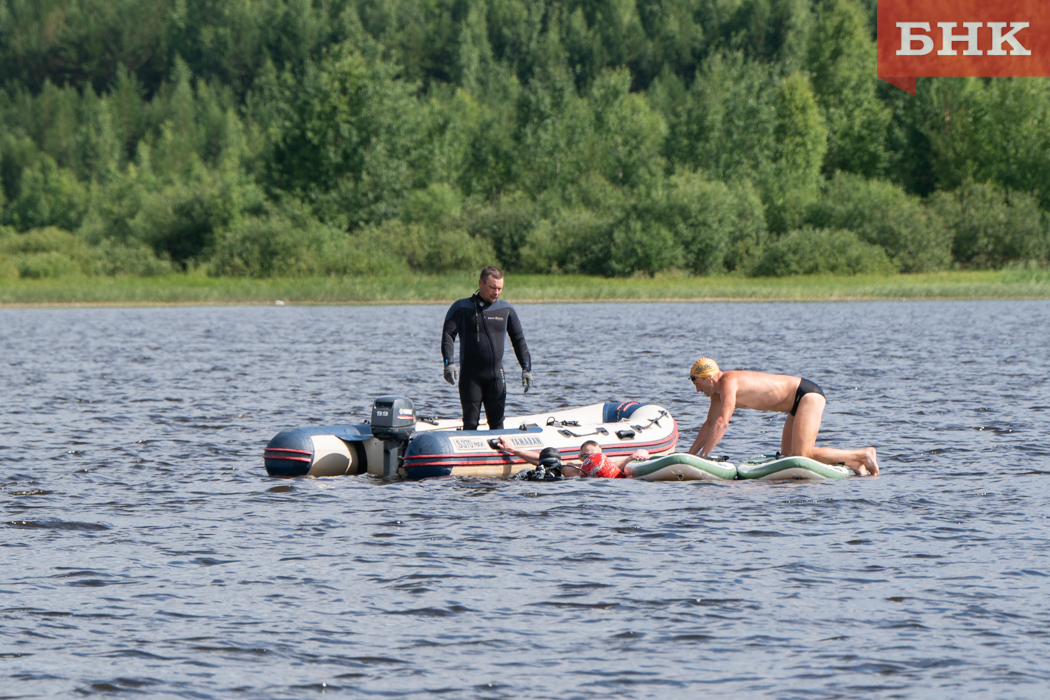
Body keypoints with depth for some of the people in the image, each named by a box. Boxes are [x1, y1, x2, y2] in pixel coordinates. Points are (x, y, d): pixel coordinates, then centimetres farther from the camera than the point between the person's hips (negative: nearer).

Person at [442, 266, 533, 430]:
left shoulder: (506, 310, 10)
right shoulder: (462, 308, 2)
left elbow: (519, 340, 14)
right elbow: (448, 335, -6)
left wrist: (526, 368, 3)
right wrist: (448, 363, -21)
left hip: (496, 375, 2)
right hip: (470, 375, -2)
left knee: (497, 423, 2)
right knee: (470, 423, -4)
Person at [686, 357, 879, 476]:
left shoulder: (728, 383, -20)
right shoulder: (717, 391, 10)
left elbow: (722, 423, -29)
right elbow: (710, 424, 22)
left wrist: (702, 456, -27)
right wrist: (690, 454, 16)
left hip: (807, 395, -10)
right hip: (796, 403, 10)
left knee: (801, 455, -20)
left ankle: (862, 455, -11)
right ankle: (851, 461, 14)